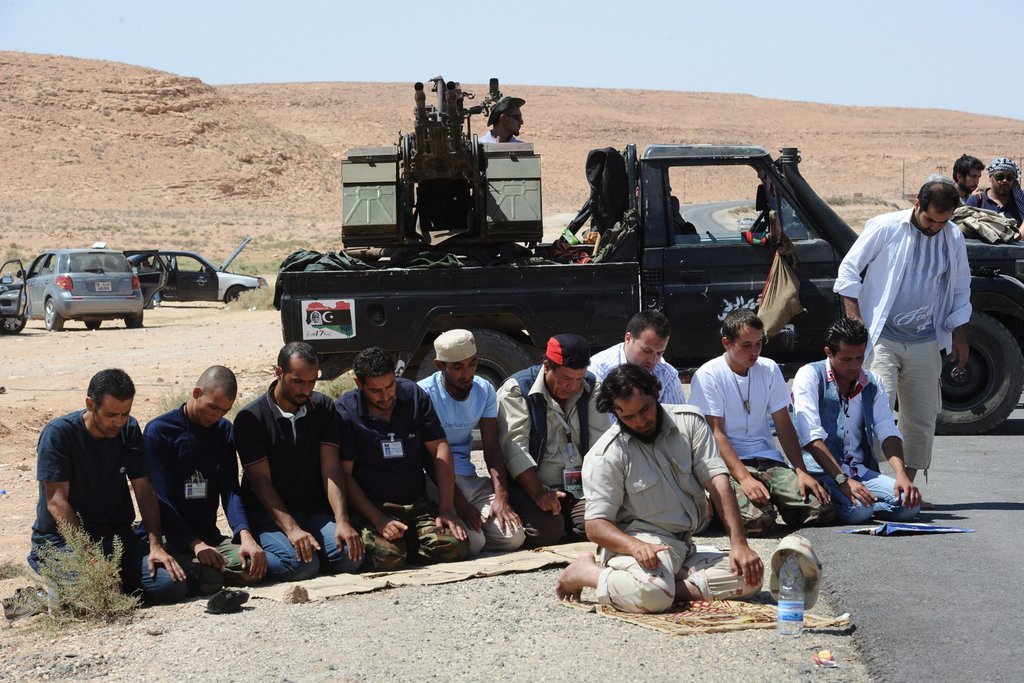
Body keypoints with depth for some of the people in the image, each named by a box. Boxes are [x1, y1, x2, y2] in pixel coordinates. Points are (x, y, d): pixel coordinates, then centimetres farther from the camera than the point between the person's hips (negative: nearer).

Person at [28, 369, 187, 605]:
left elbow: (144, 490, 3)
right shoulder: (59, 433, -13)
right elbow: (56, 502, -17)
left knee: (172, 585, -17)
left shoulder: (129, 430, 3)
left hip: (117, 533, 5)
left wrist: (155, 545, -11)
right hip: (62, 539, -5)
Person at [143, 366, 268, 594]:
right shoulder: (159, 431, -6)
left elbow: (230, 490, 3)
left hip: (209, 535, 6)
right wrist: (195, 544, -24)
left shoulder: (223, 430, 12)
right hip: (172, 538, -5)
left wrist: (245, 535, -17)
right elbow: (160, 499, -12)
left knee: (253, 566, -23)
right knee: (208, 580, -33)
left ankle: (207, 567, 2)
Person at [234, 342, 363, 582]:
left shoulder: (323, 408, 4)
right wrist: (292, 530, -25)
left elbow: (331, 469, -4)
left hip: (316, 510, 4)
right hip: (269, 514, -4)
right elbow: (262, 482, -12)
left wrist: (342, 521, -19)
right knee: (301, 565, -30)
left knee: (351, 557, -22)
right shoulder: (250, 418, -7)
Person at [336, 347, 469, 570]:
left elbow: (439, 449, 3)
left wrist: (446, 508, -6)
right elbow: (344, 474, -9)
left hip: (418, 504, 4)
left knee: (456, 547, -21)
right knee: (387, 556, -32)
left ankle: (404, 542, 5)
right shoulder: (344, 411, -7)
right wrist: (378, 521, -20)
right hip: (373, 508, -4)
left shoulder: (414, 395, 4)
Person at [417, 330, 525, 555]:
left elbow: (492, 448, 1)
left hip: (470, 480, 6)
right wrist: (459, 502, -21)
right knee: (472, 542, -28)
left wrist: (501, 498, -14)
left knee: (514, 537, -15)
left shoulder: (484, 390, 6)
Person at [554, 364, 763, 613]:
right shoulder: (606, 455, -8)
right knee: (652, 594, -37)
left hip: (685, 547, 5)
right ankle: (584, 572, -9)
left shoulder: (689, 421, 3)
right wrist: (637, 547, -33)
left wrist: (739, 544, -14)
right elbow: (595, 525, -12)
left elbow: (716, 479, -4)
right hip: (640, 539, -5)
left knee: (751, 577, -15)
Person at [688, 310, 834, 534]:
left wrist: (801, 471, -4)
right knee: (758, 519, -32)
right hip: (729, 464, -5)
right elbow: (716, 433, -11)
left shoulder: (769, 369, 9)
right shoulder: (708, 376, -6)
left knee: (821, 510, -18)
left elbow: (784, 425, 10)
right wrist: (744, 478, -24)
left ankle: (769, 499, 6)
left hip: (768, 460, 5)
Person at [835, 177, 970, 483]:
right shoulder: (885, 227, -7)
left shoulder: (953, 237, 6)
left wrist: (960, 337, 12)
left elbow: (961, 289, 16)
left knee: (922, 418, 7)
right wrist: (854, 320, -10)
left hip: (925, 343, 4)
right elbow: (849, 269, -3)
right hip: (881, 339, -4)